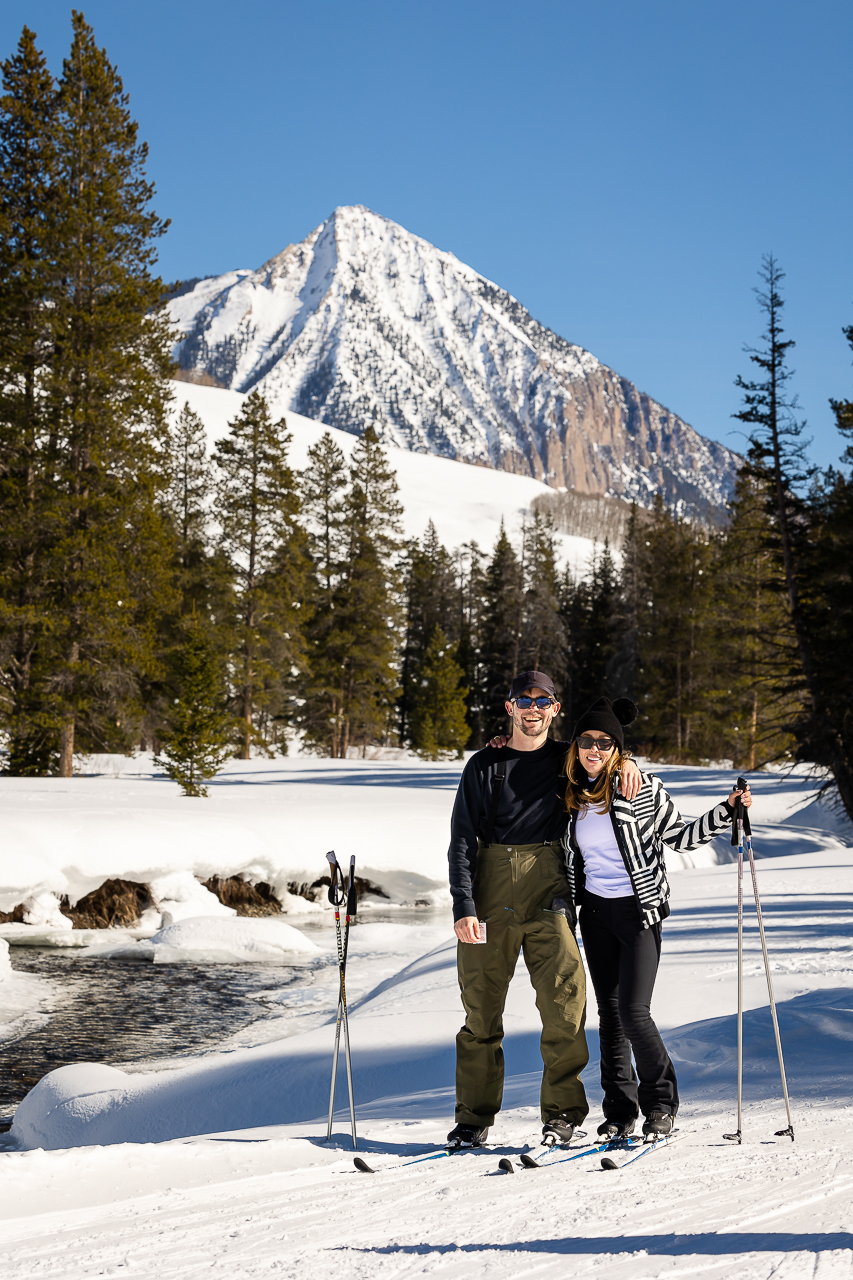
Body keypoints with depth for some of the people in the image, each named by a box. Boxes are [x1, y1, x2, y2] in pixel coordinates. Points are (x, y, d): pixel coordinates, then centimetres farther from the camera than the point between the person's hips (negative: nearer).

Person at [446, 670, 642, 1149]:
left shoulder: (568, 760, 13)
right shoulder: (484, 765, 9)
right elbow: (463, 840, 4)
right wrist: (464, 907, -8)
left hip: (547, 891, 0)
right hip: (491, 891, 0)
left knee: (564, 1001, -9)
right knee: (481, 1007, 1)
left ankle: (562, 1112, 2)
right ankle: (475, 1117, 11)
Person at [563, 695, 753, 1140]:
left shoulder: (643, 789, -8)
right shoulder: (572, 796, 5)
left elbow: (681, 837, 0)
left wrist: (726, 810, -9)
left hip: (640, 912, -5)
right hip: (595, 912, 5)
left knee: (633, 1012, -11)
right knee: (609, 1012, 8)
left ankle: (661, 1103, 8)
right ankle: (619, 1110, 16)